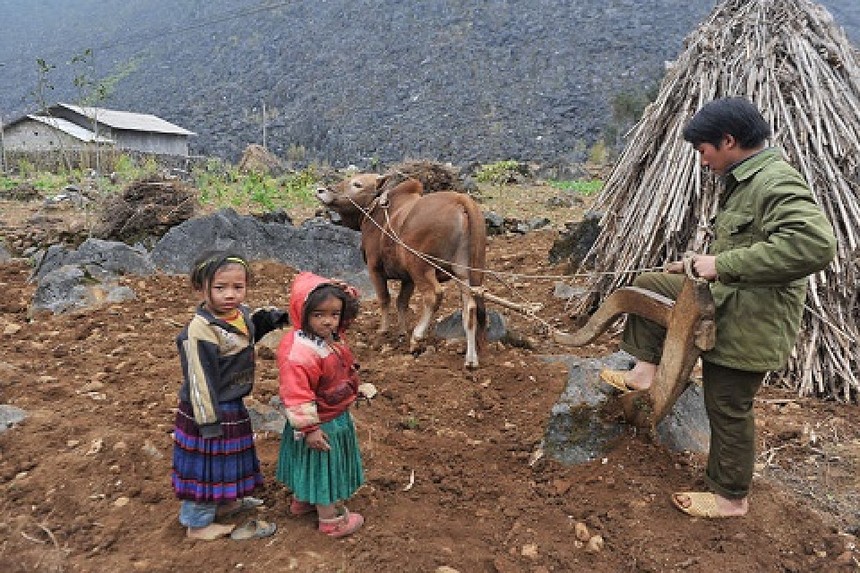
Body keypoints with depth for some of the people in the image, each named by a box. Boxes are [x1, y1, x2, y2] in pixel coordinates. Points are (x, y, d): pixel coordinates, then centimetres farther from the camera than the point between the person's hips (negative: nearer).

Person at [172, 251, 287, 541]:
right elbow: (199, 381, -24)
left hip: (232, 407, 9)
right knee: (207, 465, 9)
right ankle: (198, 523, 30)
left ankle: (223, 503, 50)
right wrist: (209, 421, -20)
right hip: (210, 411, -8)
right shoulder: (199, 332, -28)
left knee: (226, 458, 27)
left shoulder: (241, 314, -4)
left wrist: (267, 318, -1)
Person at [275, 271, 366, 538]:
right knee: (323, 468, 11)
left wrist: (343, 292, -14)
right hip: (322, 425, -9)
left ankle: (302, 501, 51)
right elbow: (297, 396, -31)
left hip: (338, 417, 9)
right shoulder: (300, 354, -34)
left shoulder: (332, 337, -7)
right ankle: (332, 520, 31)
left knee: (312, 467, 28)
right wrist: (309, 428, -25)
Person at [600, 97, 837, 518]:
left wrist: (722, 264, -35)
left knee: (728, 408, 3)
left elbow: (815, 244, -38)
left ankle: (731, 497, 23)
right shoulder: (743, 180, 8)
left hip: (749, 321, -10)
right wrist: (699, 265, 14)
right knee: (648, 285, 12)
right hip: (724, 300, 10)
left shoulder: (776, 183, -24)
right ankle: (645, 371, 15)